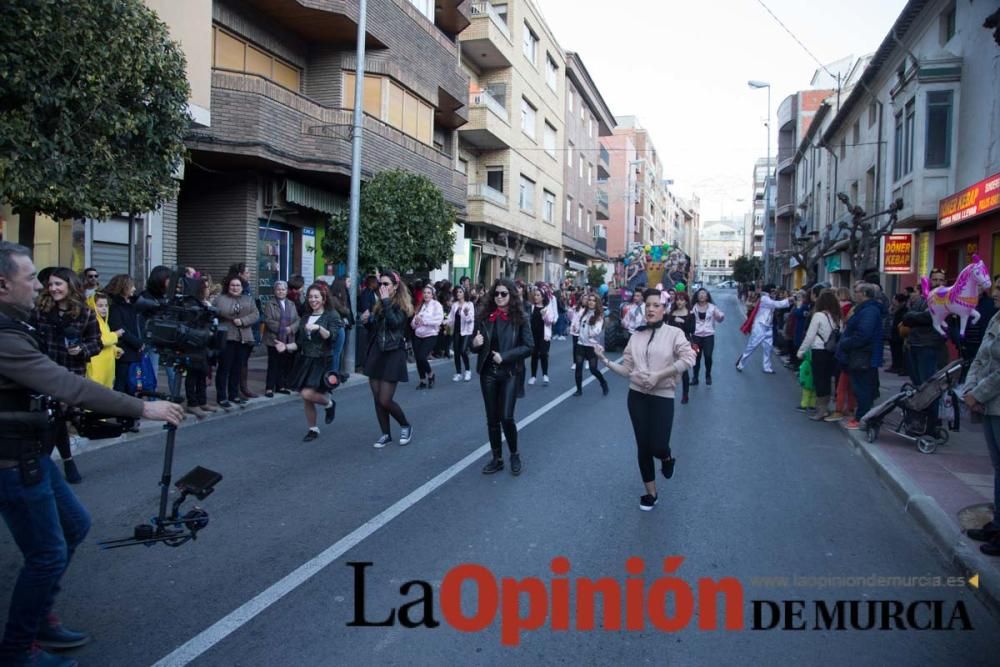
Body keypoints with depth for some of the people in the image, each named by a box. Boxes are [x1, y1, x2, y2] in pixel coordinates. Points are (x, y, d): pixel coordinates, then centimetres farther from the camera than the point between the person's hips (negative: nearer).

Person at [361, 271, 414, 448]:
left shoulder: (401, 305, -6)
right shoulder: (378, 305, 12)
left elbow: (394, 322, -24)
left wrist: (386, 301, -19)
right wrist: (366, 321, -2)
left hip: (392, 355, -6)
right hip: (376, 353, 7)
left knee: (385, 400, -8)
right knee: (377, 399, 6)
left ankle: (406, 426, 16)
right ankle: (386, 435, 20)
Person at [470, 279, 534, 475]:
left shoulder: (520, 318, -6)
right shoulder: (484, 317, 2)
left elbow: (528, 346, -8)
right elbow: (476, 346, 9)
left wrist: (504, 356, -17)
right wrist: (475, 344, -14)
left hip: (510, 373, -3)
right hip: (488, 373, 3)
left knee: (506, 417, -10)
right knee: (492, 419, 9)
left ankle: (515, 454, 15)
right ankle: (496, 458, 24)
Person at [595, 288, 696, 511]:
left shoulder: (674, 333, -5)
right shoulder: (636, 337, 6)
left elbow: (688, 359, -19)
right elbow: (627, 370, 5)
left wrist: (658, 375, -22)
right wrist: (605, 360, -8)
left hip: (662, 396, -3)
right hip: (637, 395, 3)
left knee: (658, 446, -8)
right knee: (643, 447, 8)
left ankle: (667, 456, 32)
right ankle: (651, 493, 25)